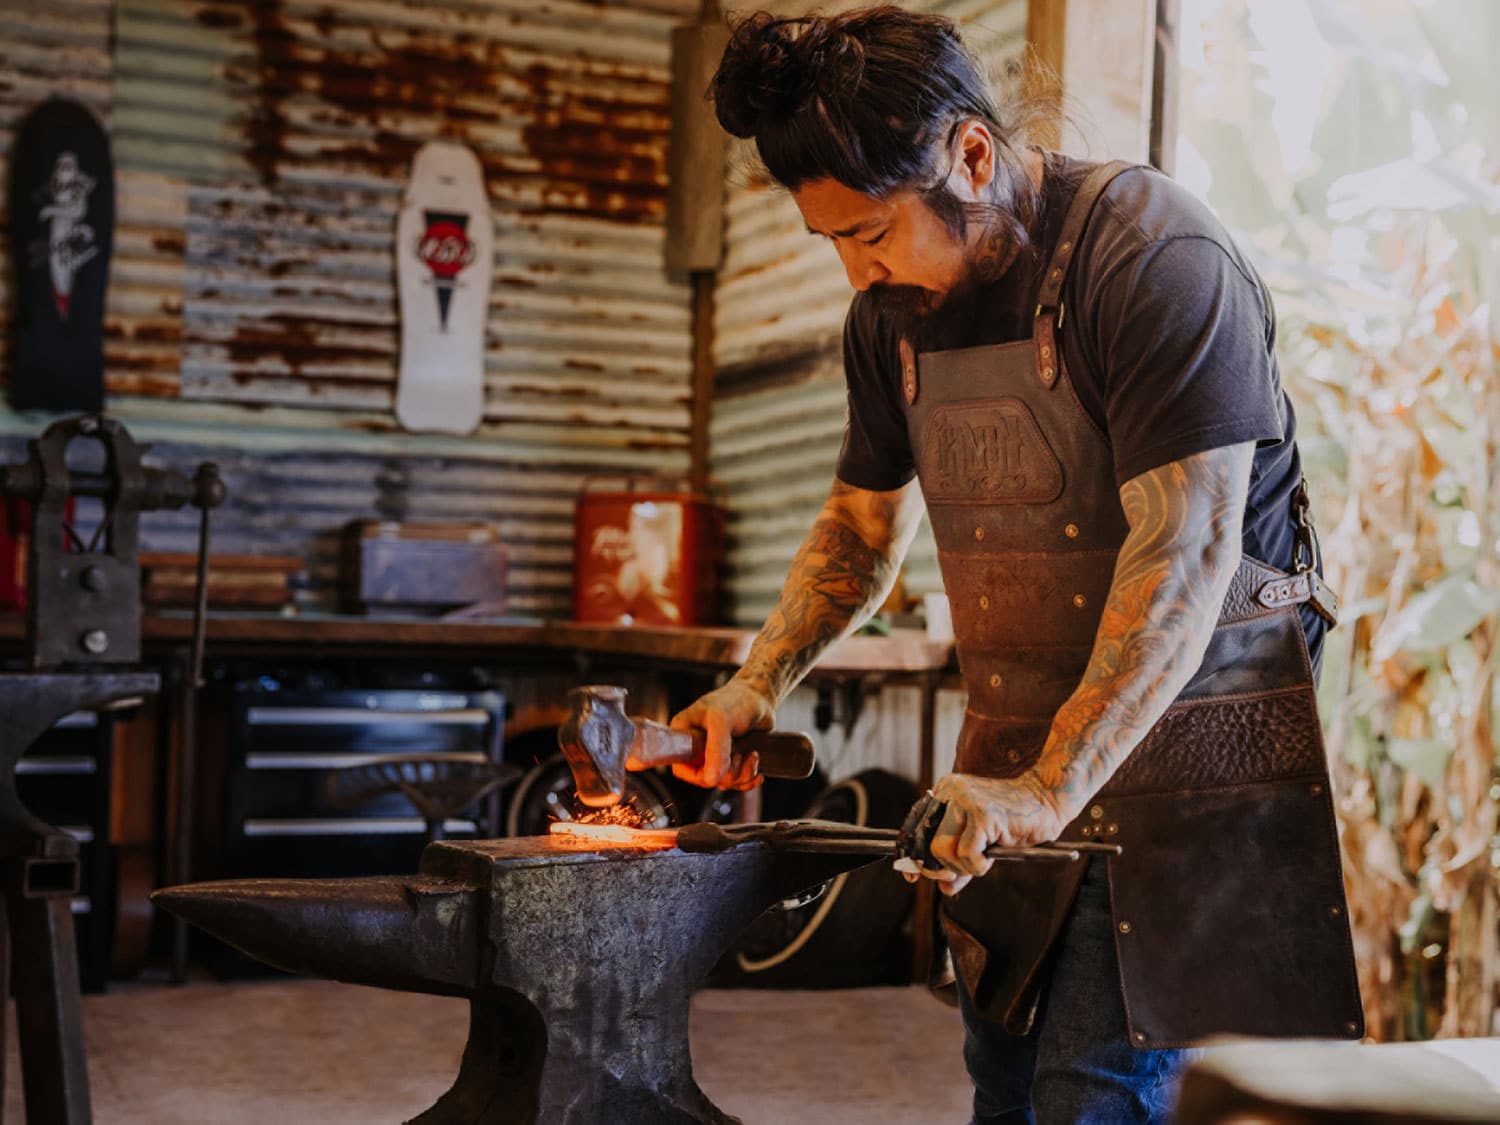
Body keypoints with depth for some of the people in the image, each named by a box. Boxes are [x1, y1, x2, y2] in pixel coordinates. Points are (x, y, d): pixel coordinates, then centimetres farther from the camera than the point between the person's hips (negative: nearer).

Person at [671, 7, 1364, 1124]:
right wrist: (755, 688, 7)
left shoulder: (1157, 258, -17)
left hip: (1186, 743, -7)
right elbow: (864, 525, 21)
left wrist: (1053, 786, -30)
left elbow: (1186, 551, -24)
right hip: (1020, 762, 7)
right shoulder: (892, 314, 7)